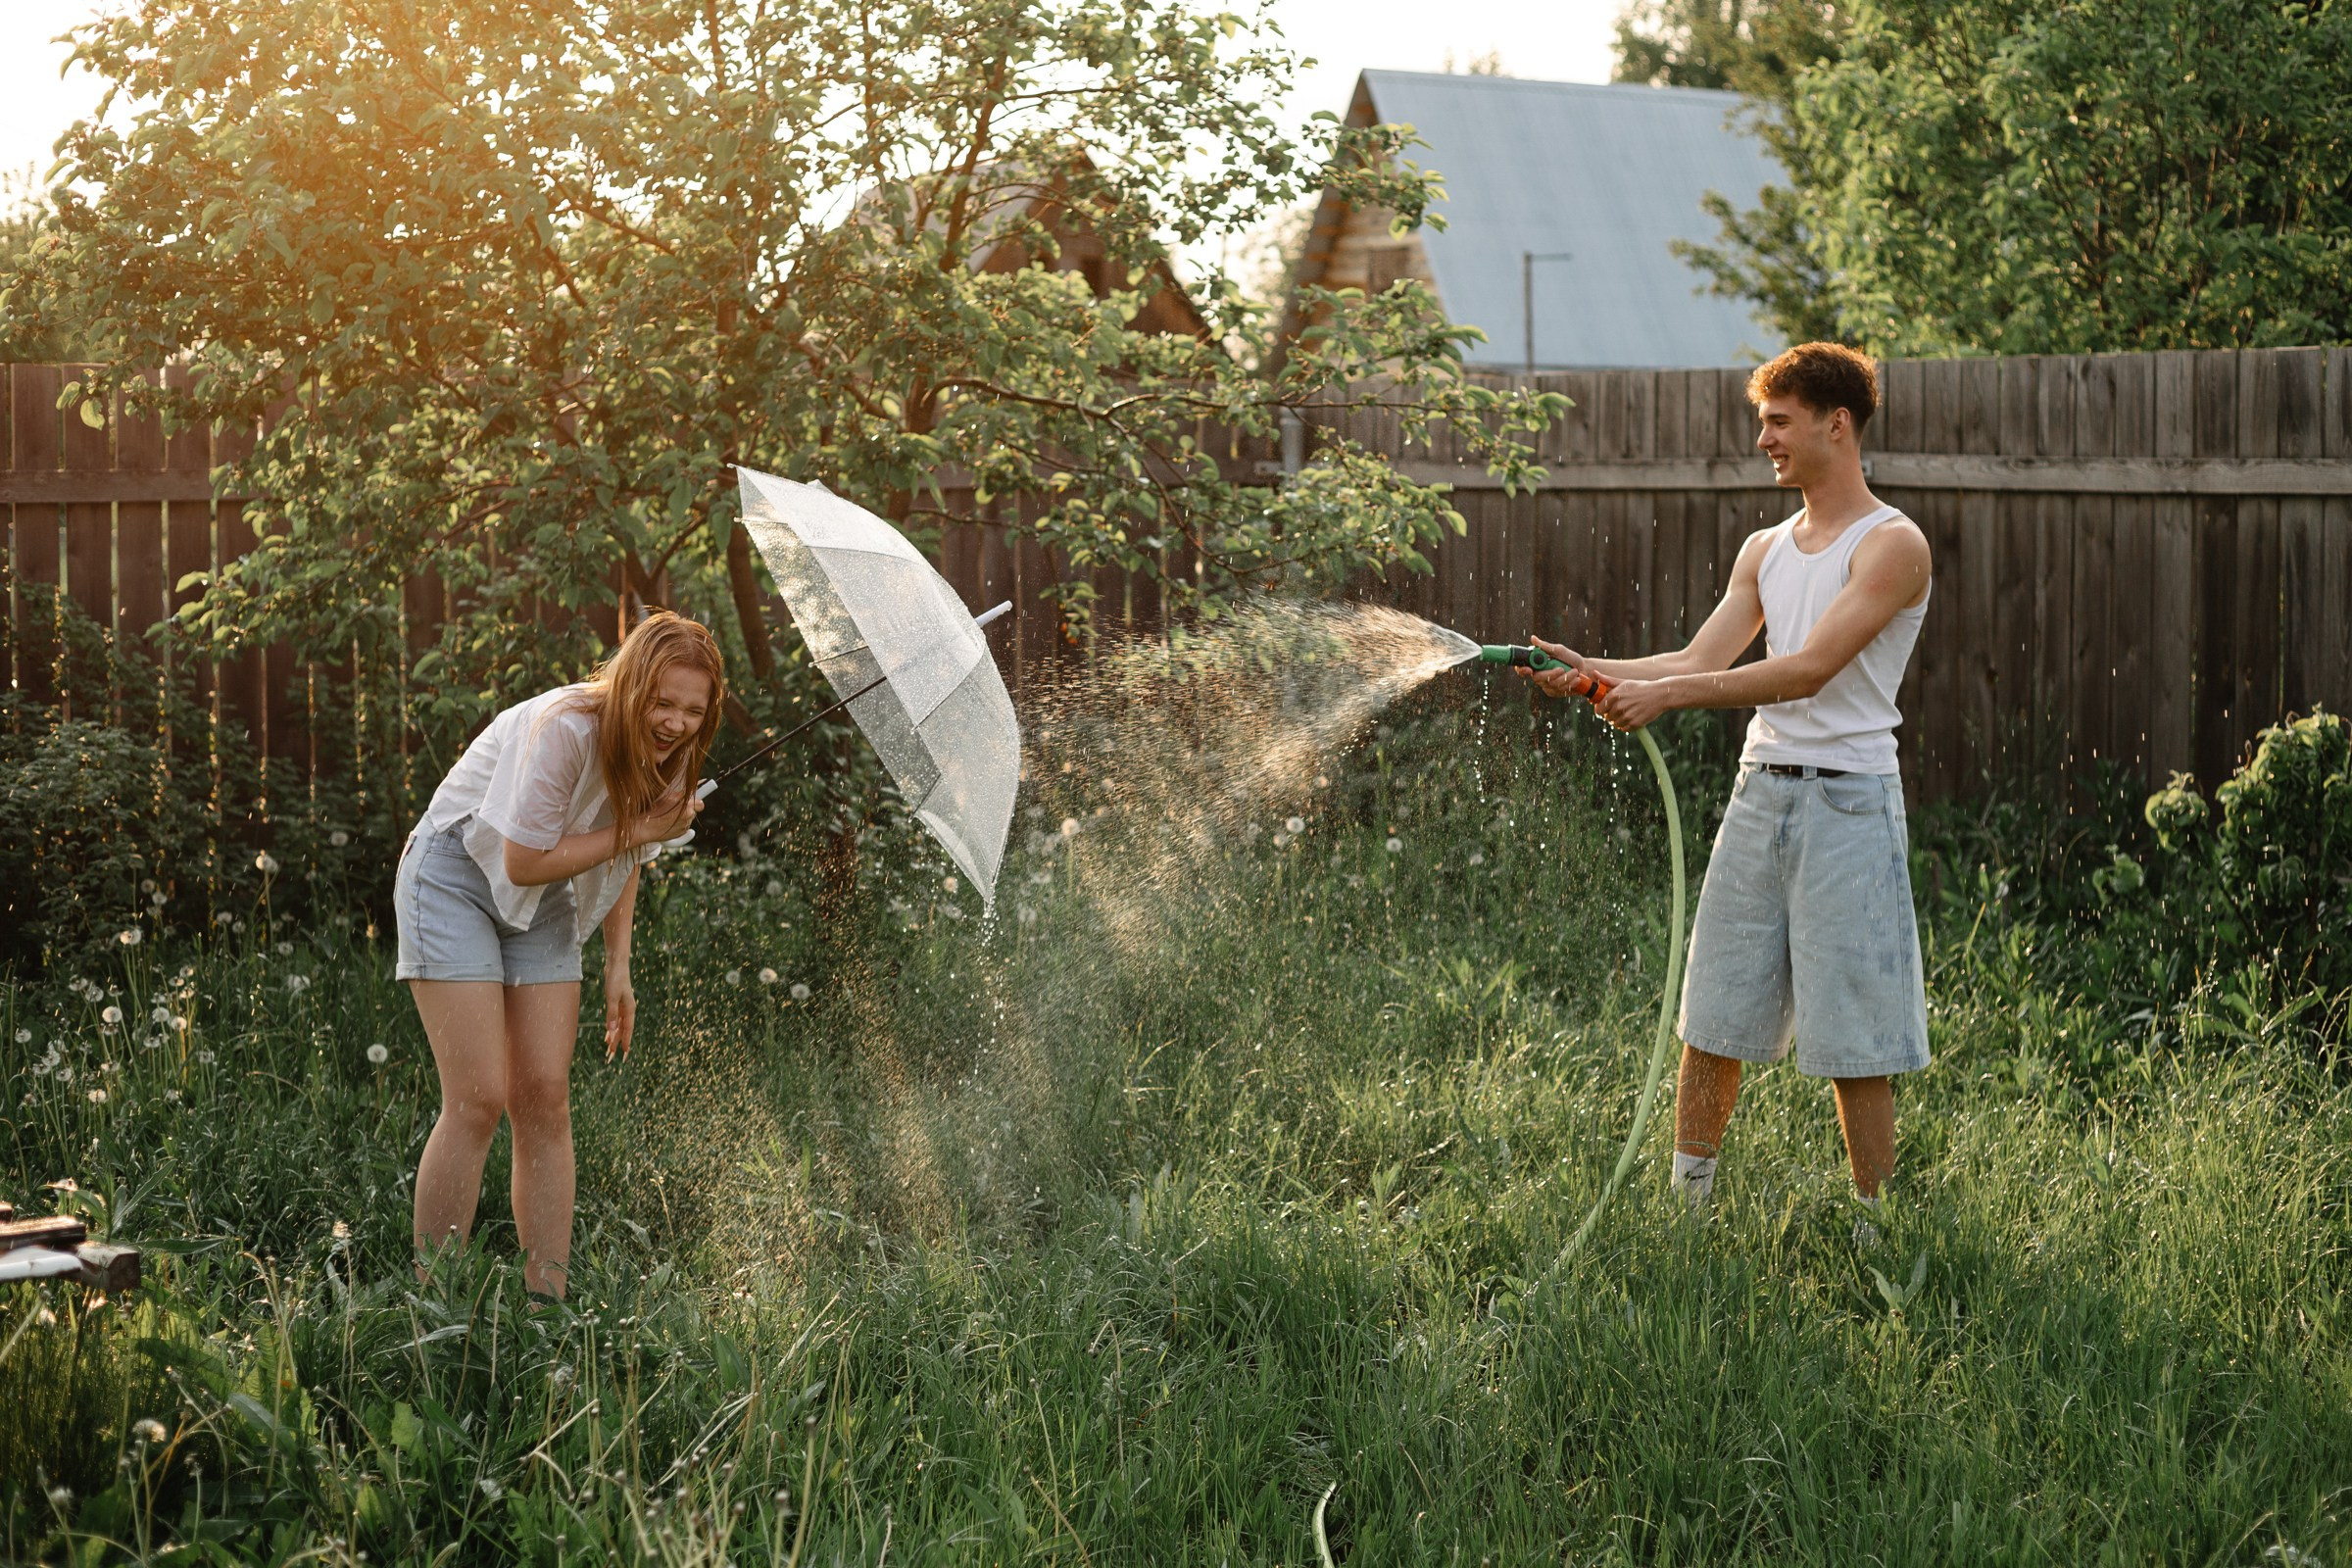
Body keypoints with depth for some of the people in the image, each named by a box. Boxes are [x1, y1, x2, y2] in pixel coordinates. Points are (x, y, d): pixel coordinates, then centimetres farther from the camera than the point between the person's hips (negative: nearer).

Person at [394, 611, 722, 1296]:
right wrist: (637, 829, -23)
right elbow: (523, 861, -26)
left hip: (542, 905, 7)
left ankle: (547, 1299, 1)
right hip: (456, 875, -7)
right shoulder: (563, 730, -30)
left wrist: (617, 967, 6)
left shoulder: (670, 751, -6)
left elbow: (625, 860, 11)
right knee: (479, 1098, -14)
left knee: (544, 1097, -2)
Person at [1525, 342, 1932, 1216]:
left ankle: (1872, 1232, 8)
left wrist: (1666, 695, -23)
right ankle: (1685, 1206, 17)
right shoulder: (1765, 551, 16)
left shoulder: (1892, 545, -8)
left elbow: (1808, 670, -19)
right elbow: (1700, 663, 9)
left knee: (1854, 1044, -2)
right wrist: (1590, 671, -6)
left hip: (1846, 800, -7)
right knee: (1711, 1020, 8)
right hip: (1759, 791, 7)